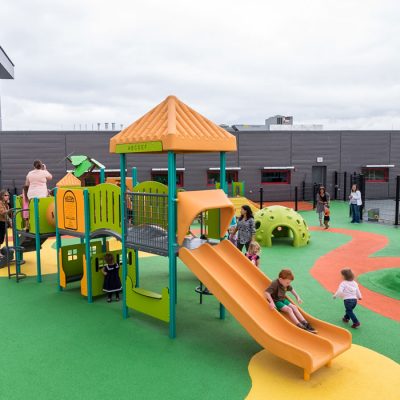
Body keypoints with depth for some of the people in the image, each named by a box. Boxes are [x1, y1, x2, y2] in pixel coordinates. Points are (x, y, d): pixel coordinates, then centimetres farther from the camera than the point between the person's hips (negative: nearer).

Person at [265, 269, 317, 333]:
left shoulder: (286, 284, 2)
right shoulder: (275, 284, -26)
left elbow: (291, 289, 24)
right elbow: (267, 292, -35)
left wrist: (297, 297, 19)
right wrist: (271, 302, -42)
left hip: (283, 300, 9)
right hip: (276, 301, -9)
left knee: (294, 307, -6)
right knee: (288, 309, -23)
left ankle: (305, 323, -9)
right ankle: (300, 326, -27)